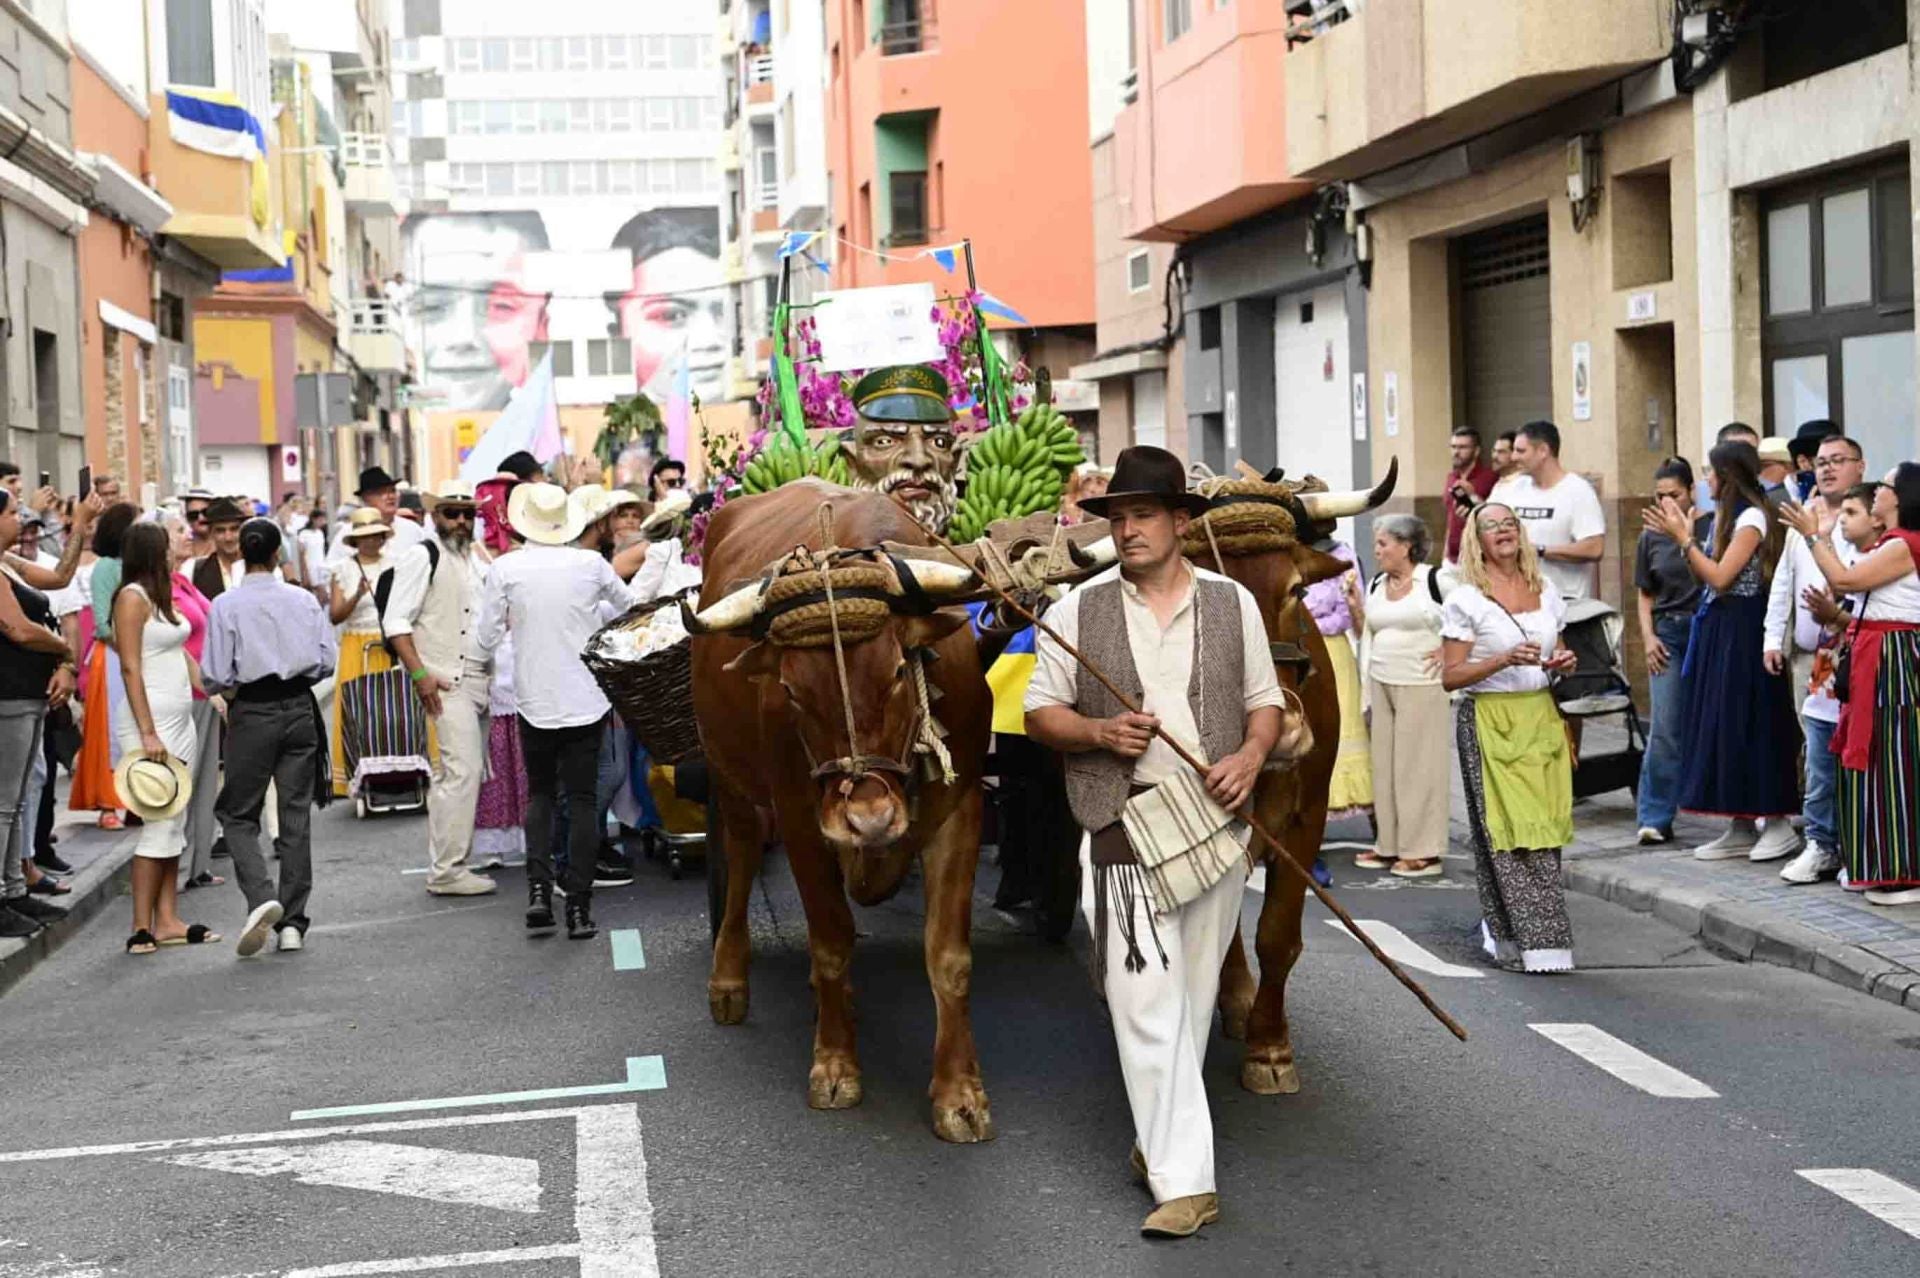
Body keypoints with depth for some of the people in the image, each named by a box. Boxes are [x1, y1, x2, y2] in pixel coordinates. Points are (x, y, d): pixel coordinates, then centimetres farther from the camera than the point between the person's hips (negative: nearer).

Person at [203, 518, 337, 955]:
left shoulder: (226, 606, -7)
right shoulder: (304, 600, 1)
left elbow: (216, 677, -9)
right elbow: (327, 660, 1)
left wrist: (227, 689, 13)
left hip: (251, 713, -3)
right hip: (299, 710, 3)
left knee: (239, 814, 8)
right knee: (296, 814, 8)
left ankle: (261, 898, -16)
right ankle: (292, 922, 10)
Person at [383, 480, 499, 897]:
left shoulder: (476, 558, 18)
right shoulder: (421, 557, -7)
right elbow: (396, 621, -12)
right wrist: (419, 674, -19)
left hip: (477, 681, 8)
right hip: (445, 683, -8)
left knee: (461, 772, 11)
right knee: (462, 770, -14)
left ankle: (445, 865, 18)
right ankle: (447, 870, -10)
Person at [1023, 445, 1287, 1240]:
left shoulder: (1233, 604, 7)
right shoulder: (1079, 610, 3)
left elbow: (1265, 702, 11)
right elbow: (1039, 712, 5)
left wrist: (1251, 755, -9)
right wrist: (1099, 732, -13)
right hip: (1122, 825, -2)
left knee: (1193, 996, 12)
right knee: (1147, 999, -9)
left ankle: (1160, 1139, 30)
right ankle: (1184, 1181, -8)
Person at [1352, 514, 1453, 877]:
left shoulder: (1437, 581, -8)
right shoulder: (1376, 585, 12)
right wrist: (1355, 606, 2)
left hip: (1421, 684, -7)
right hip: (1381, 683, 7)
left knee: (1418, 763, -3)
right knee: (1384, 763, 8)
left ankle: (1423, 852, 3)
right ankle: (1389, 845, 16)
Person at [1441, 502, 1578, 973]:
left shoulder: (1546, 592, 12)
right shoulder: (1467, 599, -3)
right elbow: (1450, 677, -7)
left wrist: (1563, 663, 3)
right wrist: (1503, 660, -19)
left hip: (1541, 718, 5)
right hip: (1489, 719, -5)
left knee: (1543, 826, -1)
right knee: (1507, 828, -7)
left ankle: (1502, 929, 12)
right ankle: (1535, 941, -3)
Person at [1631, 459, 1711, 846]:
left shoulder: (1712, 526, -2)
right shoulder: (1651, 537, 10)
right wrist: (1648, 636, 6)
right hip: (1668, 634, 3)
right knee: (1664, 729, -3)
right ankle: (1654, 818, -3)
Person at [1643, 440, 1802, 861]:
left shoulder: (1752, 518, -13)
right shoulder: (1726, 516, 14)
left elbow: (1720, 577, -19)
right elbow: (1706, 578, 11)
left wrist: (1684, 538, -14)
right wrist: (1682, 534, 6)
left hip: (1743, 632, -9)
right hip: (1718, 630, 9)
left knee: (1750, 724, -6)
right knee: (1722, 726, 9)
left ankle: (1779, 824, 1)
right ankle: (1741, 828, 13)